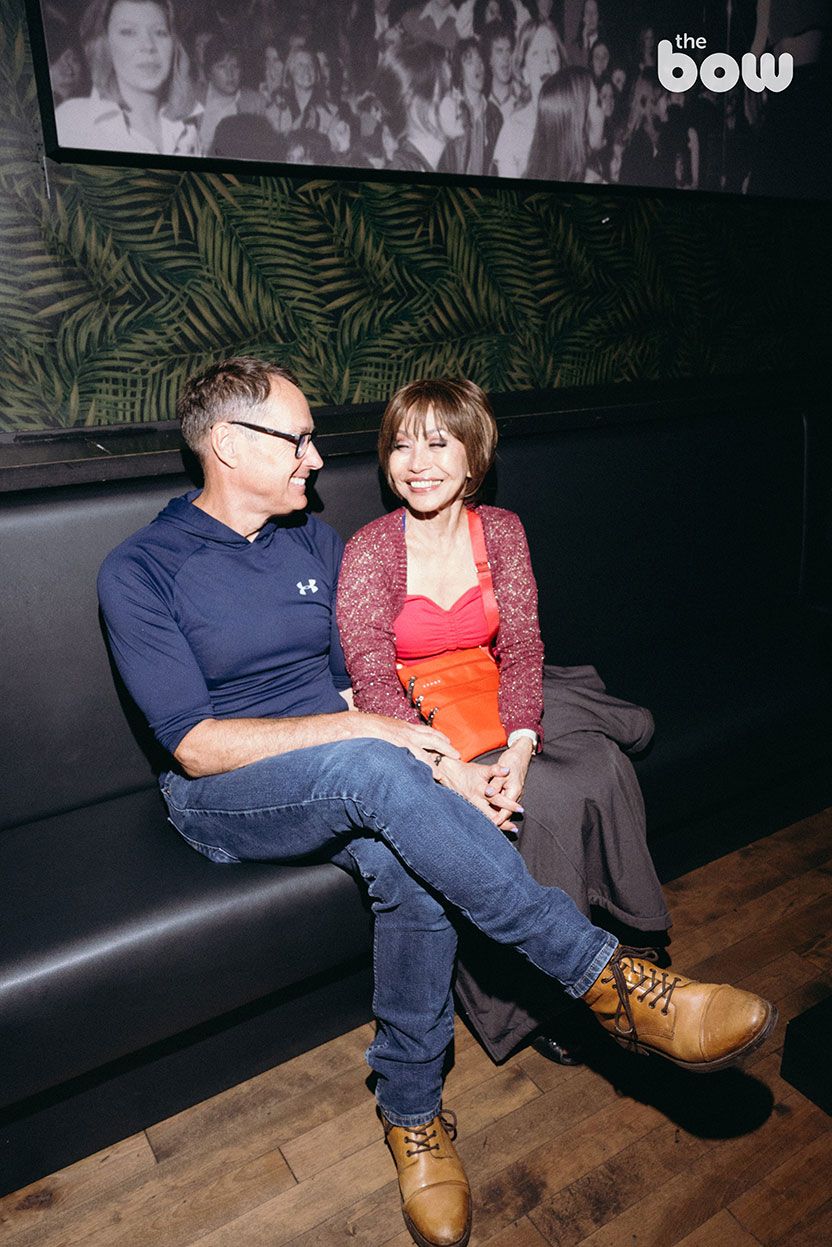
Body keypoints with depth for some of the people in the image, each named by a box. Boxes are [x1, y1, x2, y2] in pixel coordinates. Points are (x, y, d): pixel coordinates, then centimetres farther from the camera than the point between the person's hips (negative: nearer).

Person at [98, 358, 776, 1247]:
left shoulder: (314, 540, 10)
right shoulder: (138, 571, -7)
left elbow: (360, 685, 9)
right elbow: (194, 743, -15)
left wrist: (436, 763, -9)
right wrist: (360, 731, -21)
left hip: (338, 787, 4)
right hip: (221, 804, -4)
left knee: (411, 865, -30)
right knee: (373, 773, -36)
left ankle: (411, 1110, -5)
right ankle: (610, 981, -28)